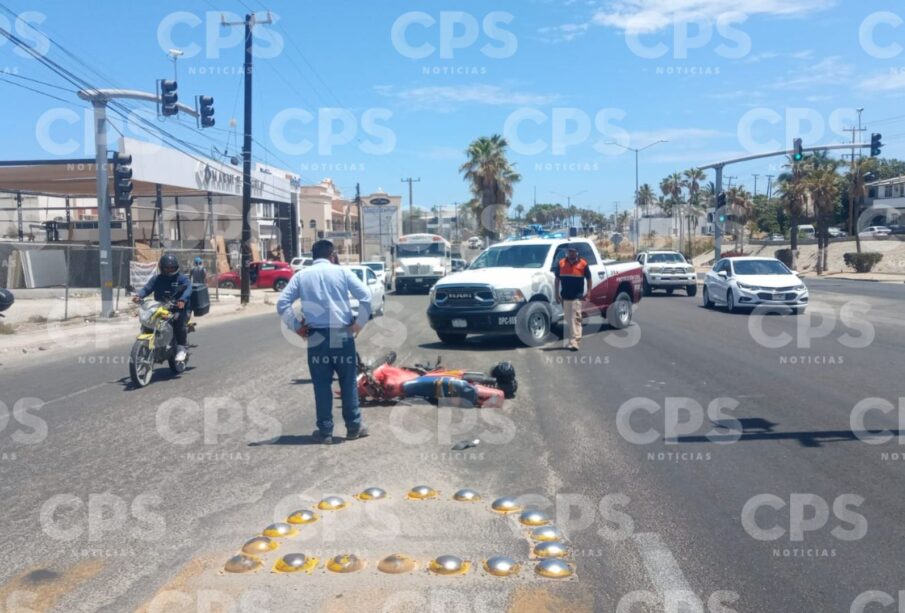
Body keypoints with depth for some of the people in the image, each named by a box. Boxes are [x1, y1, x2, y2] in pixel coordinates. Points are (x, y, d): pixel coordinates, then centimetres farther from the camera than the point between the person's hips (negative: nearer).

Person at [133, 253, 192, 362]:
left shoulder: (182, 278, 1)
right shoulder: (156, 279, 13)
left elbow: (188, 288, -17)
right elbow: (147, 288, 1)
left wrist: (183, 300, -38)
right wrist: (138, 295, -22)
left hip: (178, 309, -4)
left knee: (178, 320, -33)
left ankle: (181, 348, -20)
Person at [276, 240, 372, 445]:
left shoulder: (301, 276, 9)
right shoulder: (342, 271, 4)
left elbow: (282, 303, 0)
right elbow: (365, 296, -6)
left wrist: (296, 327, 6)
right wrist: (359, 324, 1)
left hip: (316, 337, 1)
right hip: (343, 335, -1)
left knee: (322, 385, 6)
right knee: (349, 383, 10)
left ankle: (325, 431, 10)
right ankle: (354, 427, 18)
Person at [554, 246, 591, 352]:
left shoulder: (583, 264, -1)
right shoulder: (561, 264, 6)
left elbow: (589, 279, 6)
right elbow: (557, 279, 11)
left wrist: (588, 292, -4)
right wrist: (556, 294, 5)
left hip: (577, 297, -4)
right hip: (565, 297, 4)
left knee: (576, 319, -8)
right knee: (568, 319, 12)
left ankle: (574, 342, -11)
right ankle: (573, 339, 27)